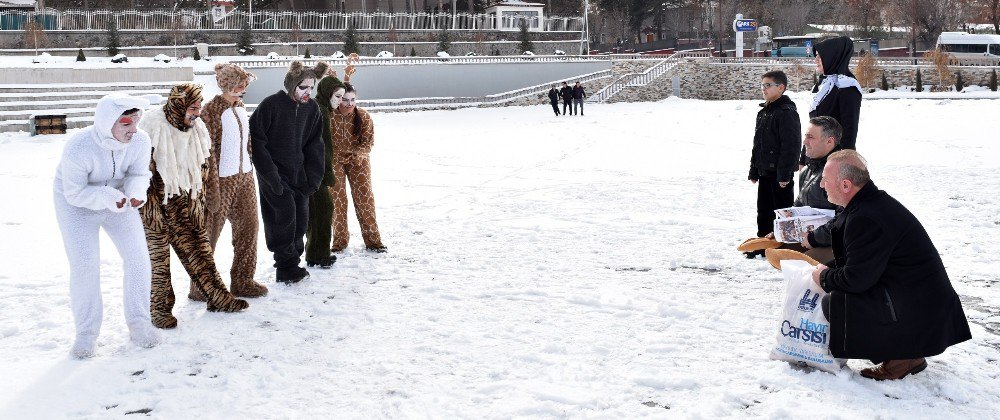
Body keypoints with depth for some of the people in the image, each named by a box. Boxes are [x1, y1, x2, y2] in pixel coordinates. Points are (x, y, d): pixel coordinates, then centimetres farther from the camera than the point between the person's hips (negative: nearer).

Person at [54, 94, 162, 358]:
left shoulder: (140, 141, -25)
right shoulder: (77, 149, -35)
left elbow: (140, 174, -9)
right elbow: (75, 193, -25)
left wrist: (136, 192, -32)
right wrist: (107, 197, -41)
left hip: (118, 202, 4)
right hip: (76, 204, -4)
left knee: (138, 257, -3)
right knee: (84, 265, -10)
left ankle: (138, 322, 13)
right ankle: (86, 331, 7)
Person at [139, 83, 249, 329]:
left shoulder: (196, 127, 4)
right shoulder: (154, 126, -18)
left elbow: (205, 165, 17)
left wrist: (205, 195, 19)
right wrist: (148, 206, -16)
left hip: (186, 204, 6)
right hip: (157, 204, -6)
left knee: (199, 251, 10)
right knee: (158, 257, 3)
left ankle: (217, 297, 19)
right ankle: (160, 308, 15)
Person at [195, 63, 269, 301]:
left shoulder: (240, 108, 11)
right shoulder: (212, 110, -13)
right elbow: (208, 152, -16)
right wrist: (213, 190, -18)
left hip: (244, 177, 8)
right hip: (222, 180, -8)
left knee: (249, 227, 9)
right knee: (209, 234, 0)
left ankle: (242, 281, 20)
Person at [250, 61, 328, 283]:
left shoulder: (312, 109, 2)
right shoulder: (271, 104, -15)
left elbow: (315, 145, 8)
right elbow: (256, 139, -13)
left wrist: (313, 177, -1)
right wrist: (270, 174, -17)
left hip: (298, 173, 6)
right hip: (274, 172, -6)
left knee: (301, 216, 6)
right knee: (285, 212, -14)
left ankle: (292, 261, 20)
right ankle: (286, 268, -7)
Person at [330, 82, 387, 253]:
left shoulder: (363, 116, -12)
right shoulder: (329, 116, -17)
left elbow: (368, 141, -11)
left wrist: (358, 154, -29)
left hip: (358, 161, 1)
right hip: (334, 161, -1)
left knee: (365, 199, -1)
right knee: (337, 199, 3)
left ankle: (372, 239, 9)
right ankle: (339, 240, 16)